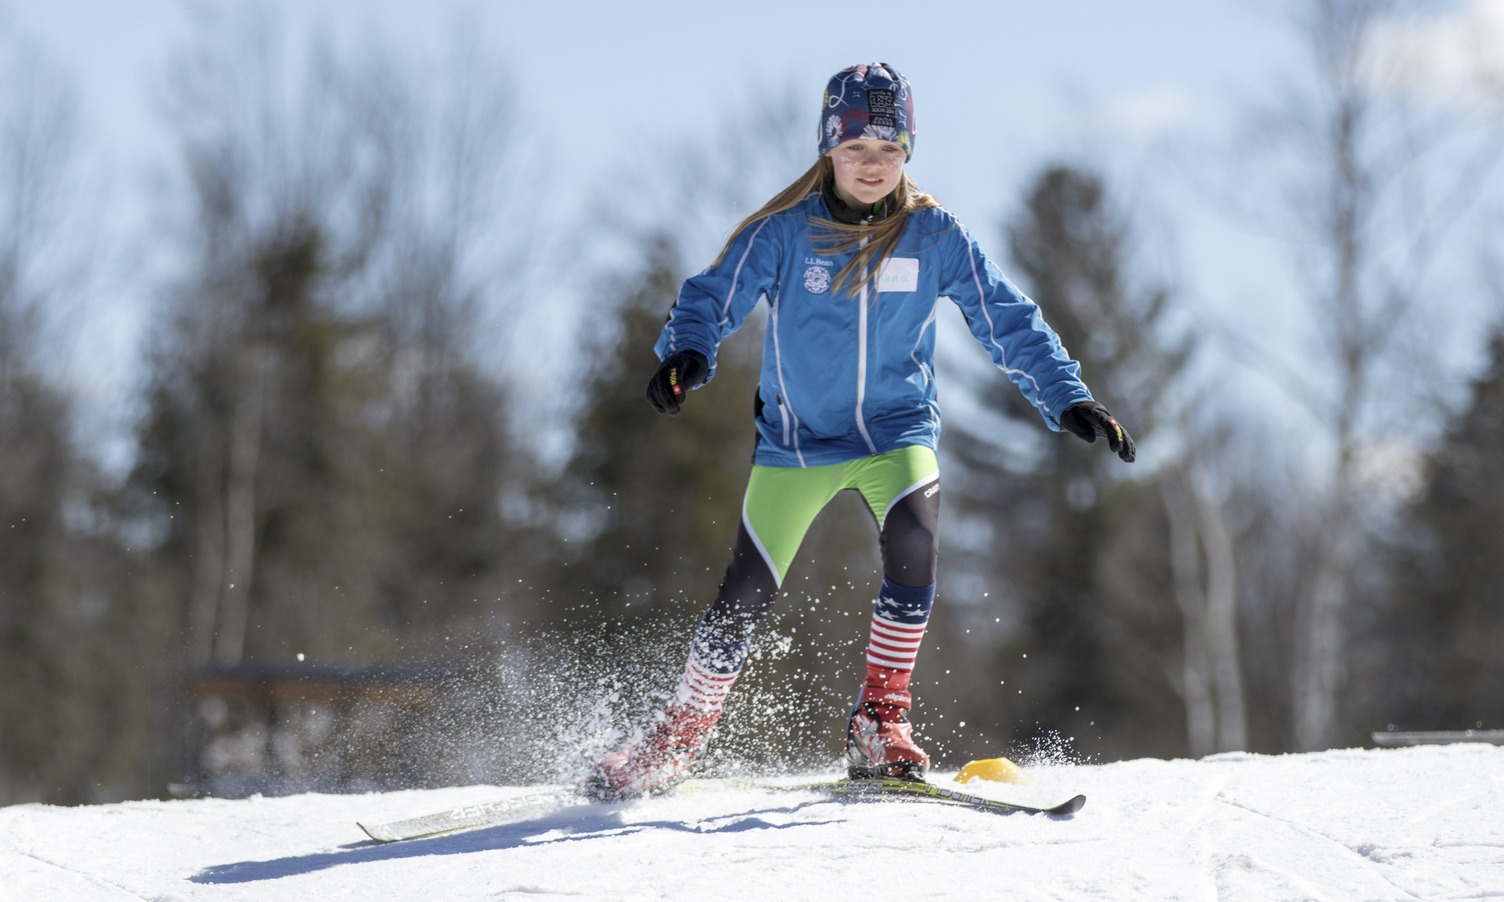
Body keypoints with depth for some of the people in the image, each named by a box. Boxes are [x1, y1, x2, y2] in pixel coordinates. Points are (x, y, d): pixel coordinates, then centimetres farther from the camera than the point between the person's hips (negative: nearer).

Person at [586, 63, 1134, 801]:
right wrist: (688, 354, -37)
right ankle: (678, 738, 19)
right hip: (797, 437, 0)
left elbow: (1008, 323, -4)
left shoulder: (934, 236, -7)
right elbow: (713, 298, -16)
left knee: (913, 540, -28)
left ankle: (881, 722, -13)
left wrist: (1067, 399, -15)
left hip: (896, 431, 0)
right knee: (745, 595, -3)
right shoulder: (784, 232, -11)